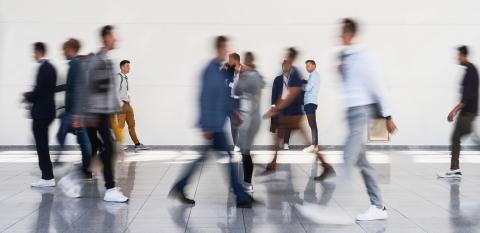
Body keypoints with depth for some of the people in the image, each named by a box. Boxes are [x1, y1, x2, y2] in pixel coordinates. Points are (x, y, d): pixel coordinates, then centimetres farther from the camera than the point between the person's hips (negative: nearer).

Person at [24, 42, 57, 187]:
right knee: (42, 145, 14)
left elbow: (39, 90, -19)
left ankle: (47, 178, -1)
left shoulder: (44, 68, -15)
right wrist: (30, 95, 14)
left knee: (41, 145, -4)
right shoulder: (50, 67, 14)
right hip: (47, 110, 10)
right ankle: (47, 176, 18)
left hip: (41, 112, -10)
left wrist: (28, 98, -1)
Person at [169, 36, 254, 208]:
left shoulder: (220, 69, 13)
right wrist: (207, 126, -19)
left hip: (217, 123, 9)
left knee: (203, 157, 13)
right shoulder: (211, 70, -15)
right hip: (213, 124, -9)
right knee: (228, 157, -4)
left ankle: (179, 188, 21)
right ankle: (241, 197, 4)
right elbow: (205, 98, -18)